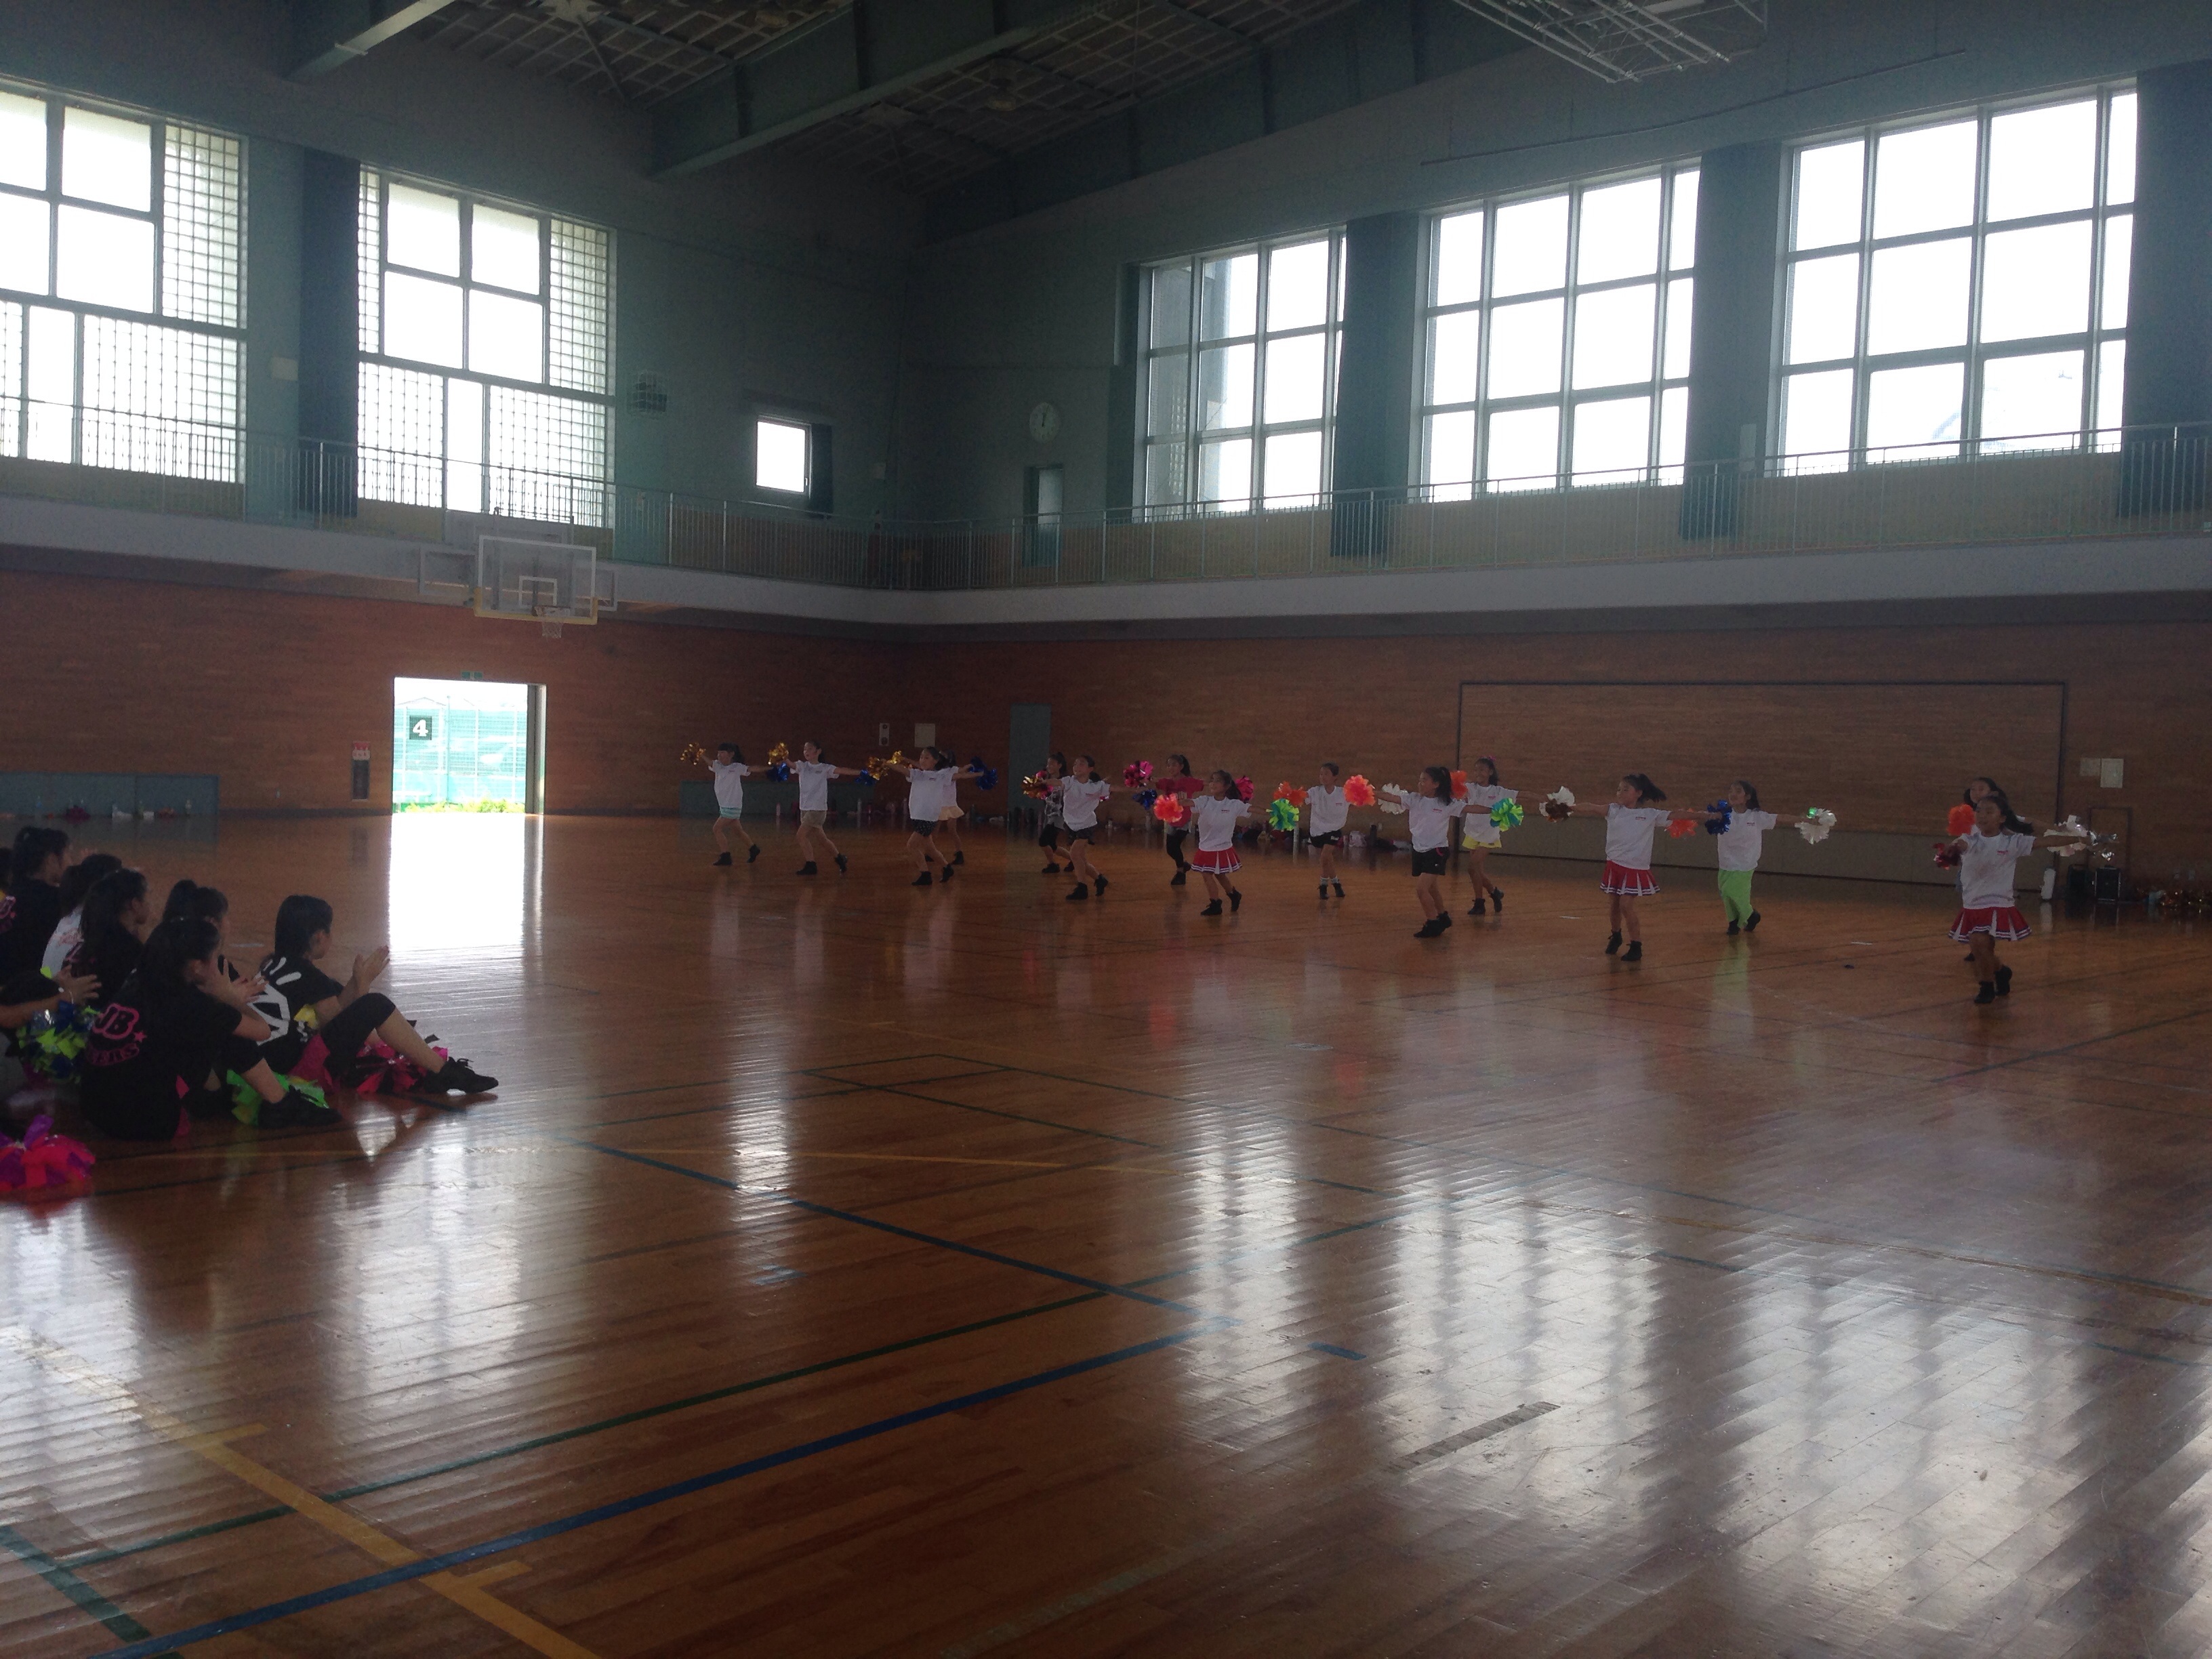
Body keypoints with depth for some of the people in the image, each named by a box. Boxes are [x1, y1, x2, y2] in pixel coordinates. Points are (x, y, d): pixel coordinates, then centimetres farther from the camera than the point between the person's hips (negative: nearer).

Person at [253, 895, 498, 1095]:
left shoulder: (274, 965, 13)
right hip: (296, 1066, -10)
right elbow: (336, 1022, -5)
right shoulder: (306, 973, -13)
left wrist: (358, 980, 8)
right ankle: (445, 1072, -9)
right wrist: (364, 983, 2)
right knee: (375, 1006, -14)